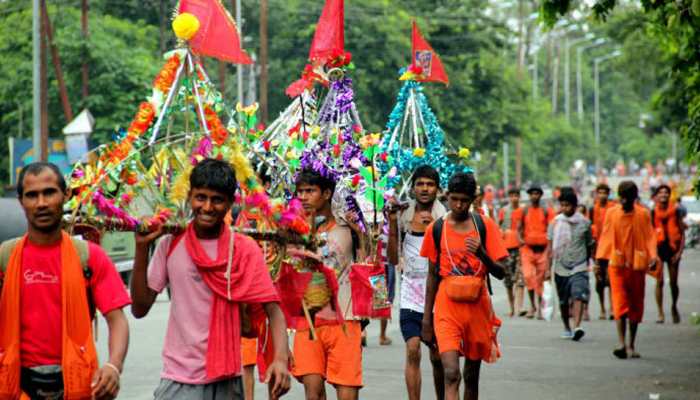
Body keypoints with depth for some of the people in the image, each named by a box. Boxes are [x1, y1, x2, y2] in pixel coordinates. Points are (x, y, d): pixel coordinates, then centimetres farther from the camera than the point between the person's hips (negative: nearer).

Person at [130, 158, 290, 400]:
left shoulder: (245, 250, -2)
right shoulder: (171, 245, 1)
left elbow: (272, 309, -6)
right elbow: (140, 309, 0)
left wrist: (281, 358, -23)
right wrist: (142, 248, -8)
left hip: (227, 380, 0)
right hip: (179, 380, 0)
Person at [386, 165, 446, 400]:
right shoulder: (404, 216, 5)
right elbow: (394, 259, 5)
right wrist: (392, 225, -4)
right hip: (410, 295, 1)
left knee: (437, 357, 6)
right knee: (412, 351, -11)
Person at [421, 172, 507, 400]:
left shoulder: (485, 225, 0)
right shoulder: (436, 229, 2)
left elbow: (500, 273, -3)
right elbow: (432, 274, 11)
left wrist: (481, 254, -22)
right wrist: (427, 316, 11)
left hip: (477, 306, 1)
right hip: (447, 307, -1)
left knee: (472, 376, 13)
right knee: (451, 374, -16)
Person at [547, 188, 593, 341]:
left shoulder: (584, 222, 0)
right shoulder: (556, 222, 2)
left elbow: (589, 245, 10)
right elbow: (550, 247, 5)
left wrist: (589, 263, 13)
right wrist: (548, 268, 3)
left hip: (579, 267, -2)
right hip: (560, 267, 2)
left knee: (578, 296, -20)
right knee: (563, 301, 10)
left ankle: (577, 327, -29)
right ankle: (567, 328, 27)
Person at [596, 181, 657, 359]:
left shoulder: (643, 215, 1)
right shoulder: (611, 214, 3)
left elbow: (650, 237, 0)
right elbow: (606, 237, 5)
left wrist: (652, 257, -14)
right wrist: (601, 258, -3)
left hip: (637, 265, 1)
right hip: (617, 264, -1)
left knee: (636, 305, 7)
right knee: (620, 303, -11)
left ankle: (631, 345, 20)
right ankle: (622, 344, -20)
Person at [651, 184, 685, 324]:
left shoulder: (676, 211, 1)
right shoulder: (653, 213, 0)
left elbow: (682, 233, 2)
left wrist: (680, 251, -6)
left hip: (672, 248, 1)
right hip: (658, 248, -1)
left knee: (674, 282, 6)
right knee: (659, 281, -6)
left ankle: (674, 307, 30)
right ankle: (660, 313, 0)